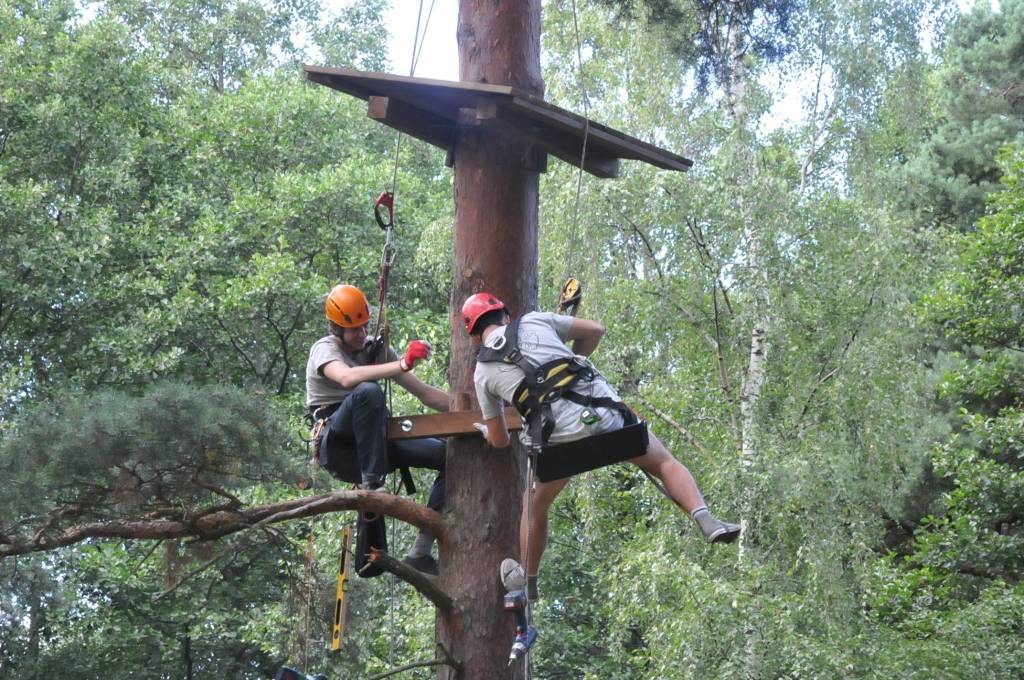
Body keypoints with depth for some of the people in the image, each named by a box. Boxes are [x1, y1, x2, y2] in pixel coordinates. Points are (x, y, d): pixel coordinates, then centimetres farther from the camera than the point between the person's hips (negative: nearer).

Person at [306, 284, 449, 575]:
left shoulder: (375, 350, 14)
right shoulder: (324, 349, -4)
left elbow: (425, 392, 13)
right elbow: (347, 378, -29)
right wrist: (404, 364, -38)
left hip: (375, 441, 7)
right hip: (338, 444, -6)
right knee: (367, 391, -35)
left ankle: (420, 552, -15)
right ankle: (371, 483, -33)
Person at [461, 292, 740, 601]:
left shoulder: (483, 373, 17)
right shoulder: (533, 321, 16)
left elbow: (499, 440, 24)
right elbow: (595, 330, 25)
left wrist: (487, 432, 48)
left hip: (561, 435, 0)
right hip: (604, 408, 0)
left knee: (535, 506, 24)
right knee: (664, 462, 16)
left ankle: (527, 580, 37)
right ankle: (706, 520, -6)